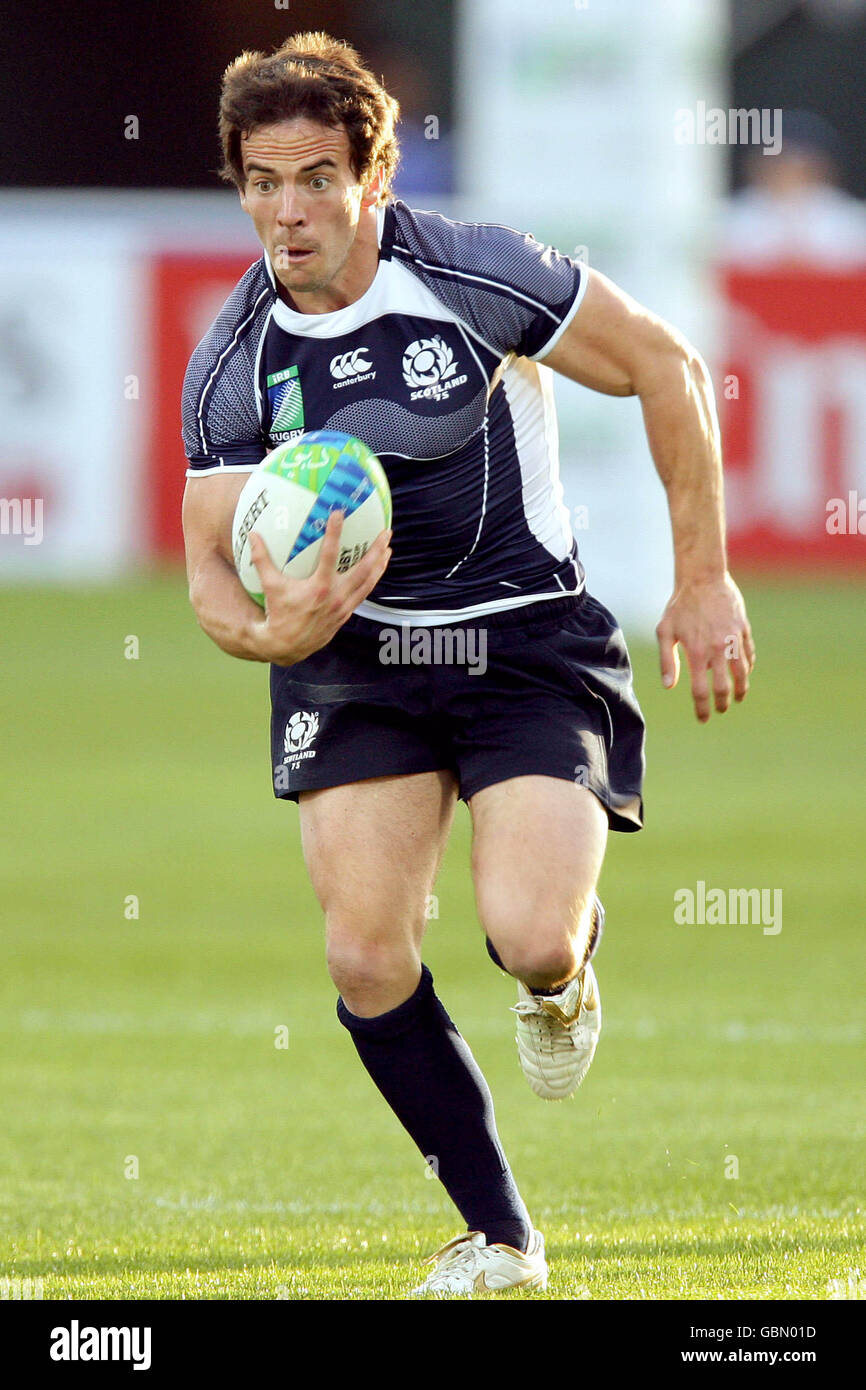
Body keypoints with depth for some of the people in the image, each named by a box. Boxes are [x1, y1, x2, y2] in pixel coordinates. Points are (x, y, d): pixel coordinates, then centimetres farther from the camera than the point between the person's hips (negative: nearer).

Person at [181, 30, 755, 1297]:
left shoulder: (484, 277, -15)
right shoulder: (231, 366, -4)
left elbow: (666, 369, -5)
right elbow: (210, 565, 0)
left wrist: (704, 581, -4)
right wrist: (270, 630, -25)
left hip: (531, 646, -3)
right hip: (353, 658, 3)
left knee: (530, 939, -22)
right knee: (364, 952, -12)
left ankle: (564, 973, 21)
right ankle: (500, 1240, 6)